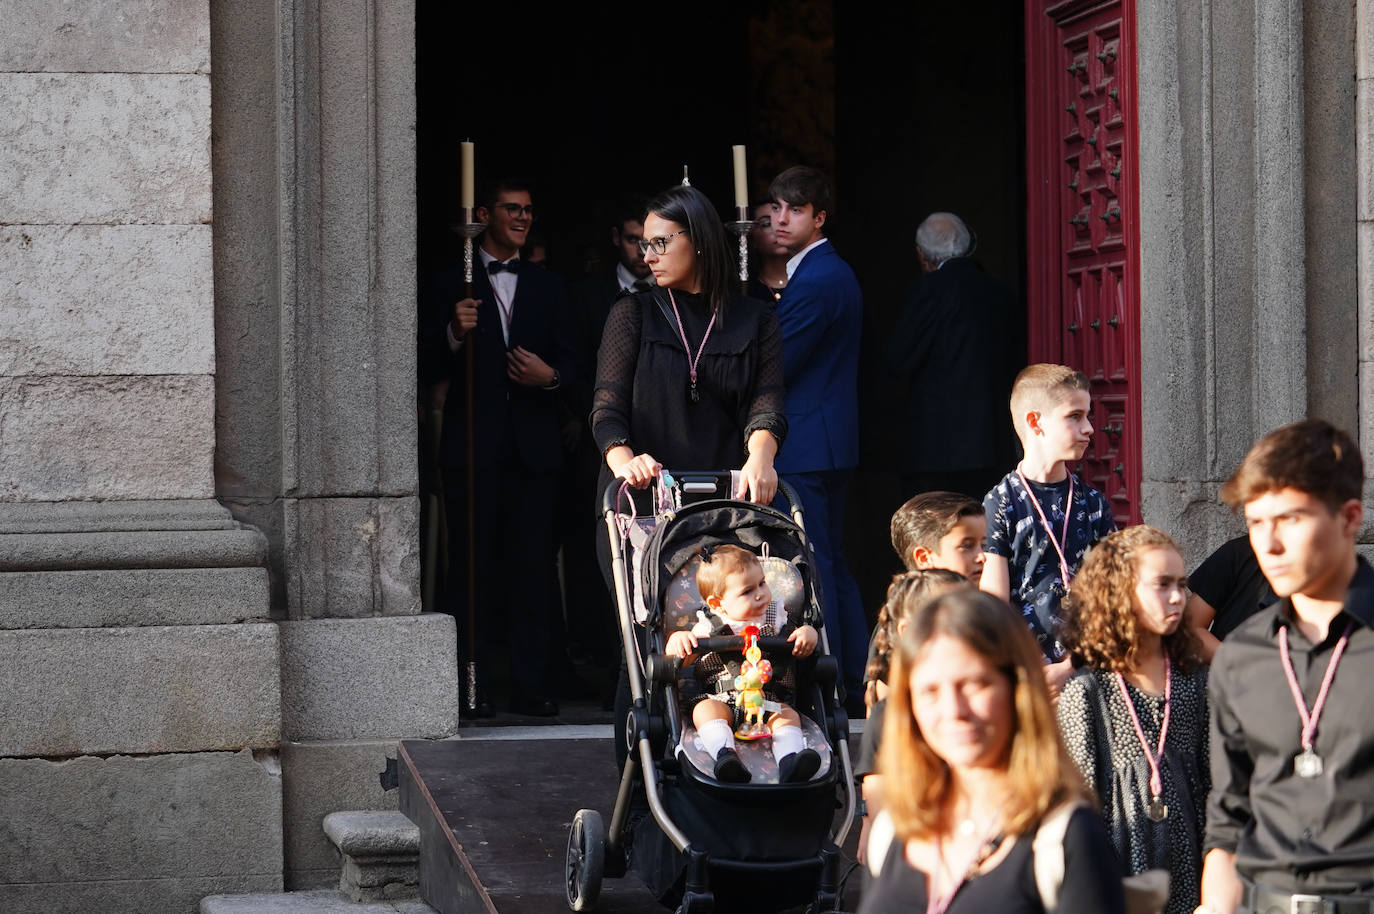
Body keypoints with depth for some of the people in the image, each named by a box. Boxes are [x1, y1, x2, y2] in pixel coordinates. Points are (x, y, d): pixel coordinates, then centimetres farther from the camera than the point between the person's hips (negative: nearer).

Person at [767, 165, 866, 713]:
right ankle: (856, 684, 18)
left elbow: (771, 371, -17)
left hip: (804, 445, -11)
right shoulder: (836, 273, 16)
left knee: (810, 568, -8)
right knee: (832, 565, 14)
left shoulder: (812, 283, -16)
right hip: (832, 442, 11)